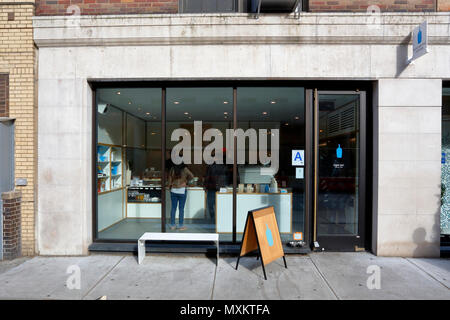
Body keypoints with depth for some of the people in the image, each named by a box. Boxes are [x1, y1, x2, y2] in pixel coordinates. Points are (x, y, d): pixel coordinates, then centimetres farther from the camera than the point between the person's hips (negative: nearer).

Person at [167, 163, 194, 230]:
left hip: (173, 190, 3)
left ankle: (172, 225, 14)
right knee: (181, 208, 3)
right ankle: (181, 225, 8)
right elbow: (191, 176, 0)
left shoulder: (172, 169, 0)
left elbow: (169, 180, 5)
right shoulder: (184, 169, -8)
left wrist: (170, 188, 19)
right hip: (182, 190, -3)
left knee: (173, 208, 8)